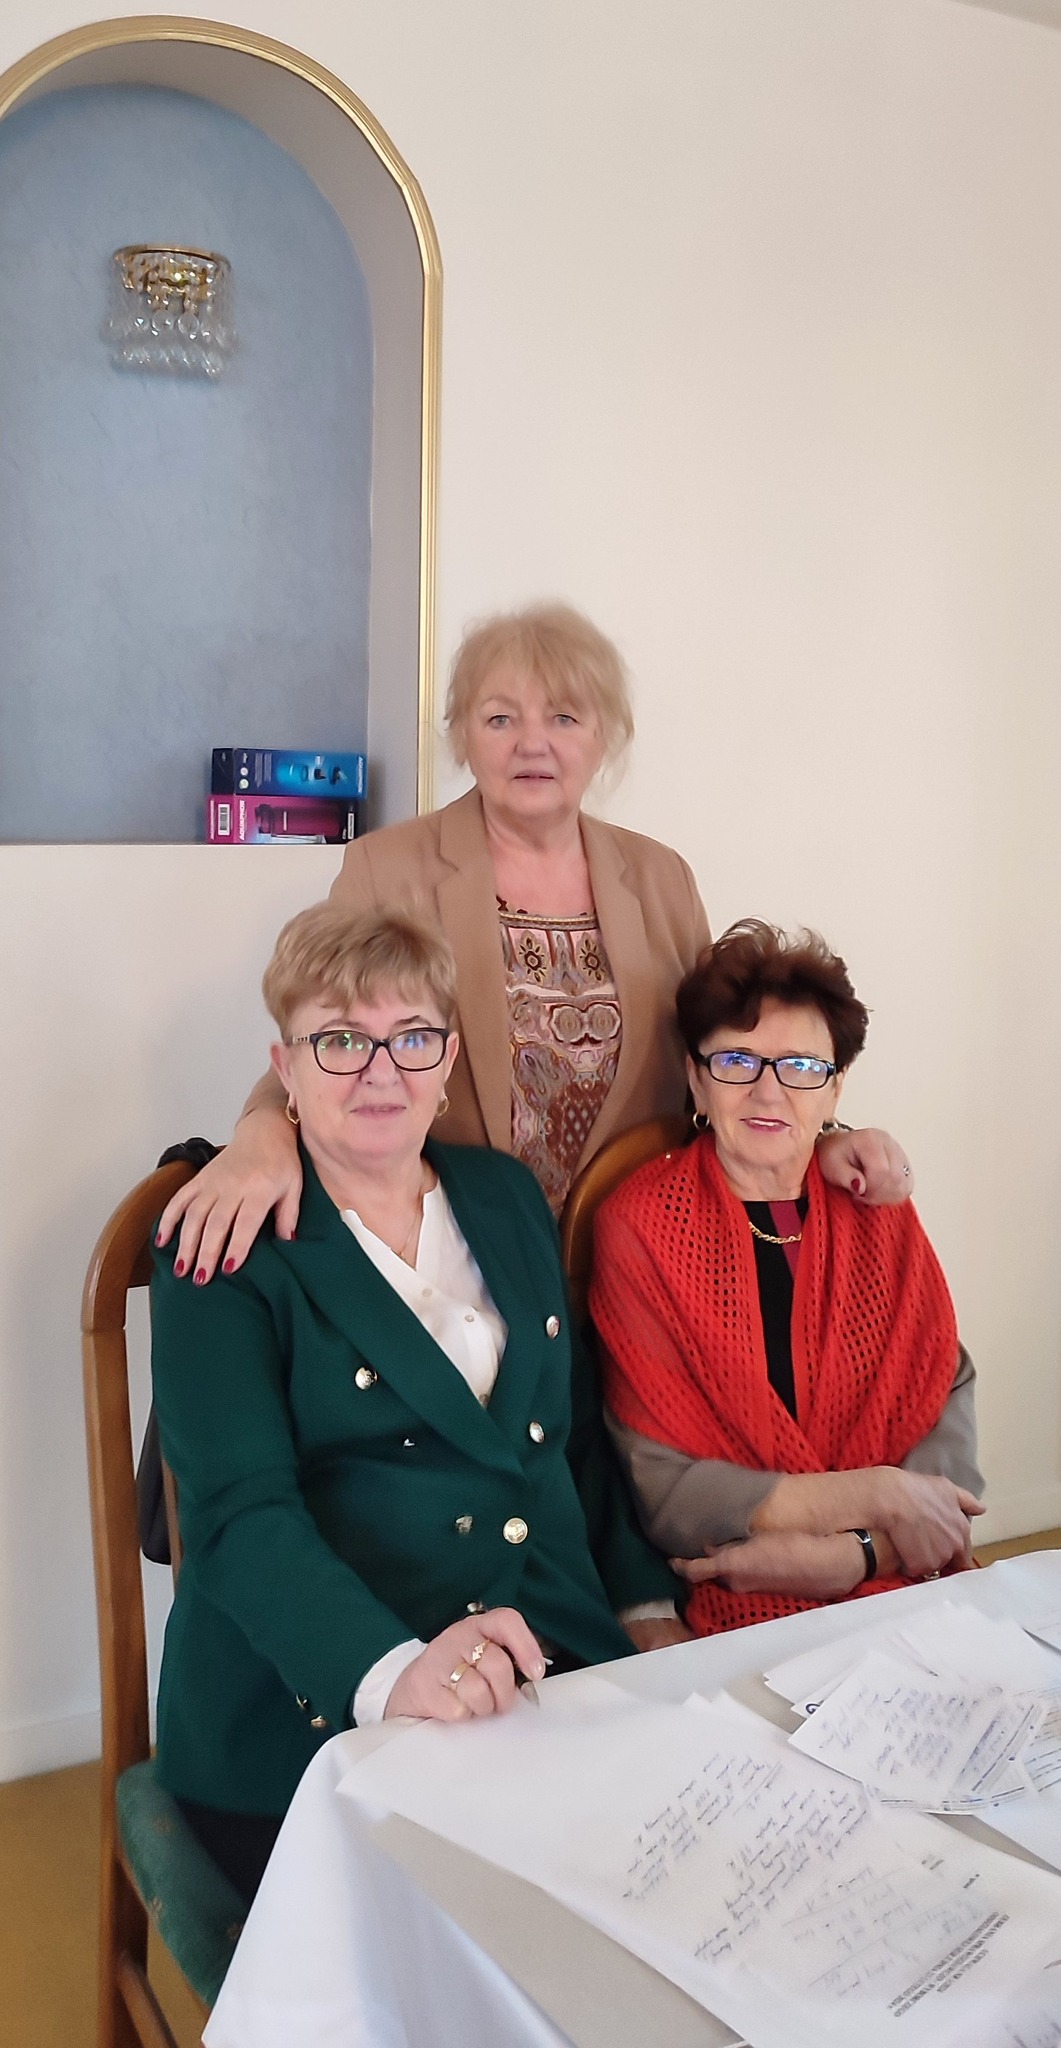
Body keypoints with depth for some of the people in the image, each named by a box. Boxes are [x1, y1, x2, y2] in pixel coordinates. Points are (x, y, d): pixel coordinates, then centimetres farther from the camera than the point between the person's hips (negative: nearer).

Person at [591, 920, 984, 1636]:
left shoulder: (881, 1215, 7)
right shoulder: (637, 1226, -5)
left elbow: (949, 1422, -1)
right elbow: (657, 1490, -10)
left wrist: (851, 1556, -18)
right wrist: (879, 1496, -13)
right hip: (724, 1619, -2)